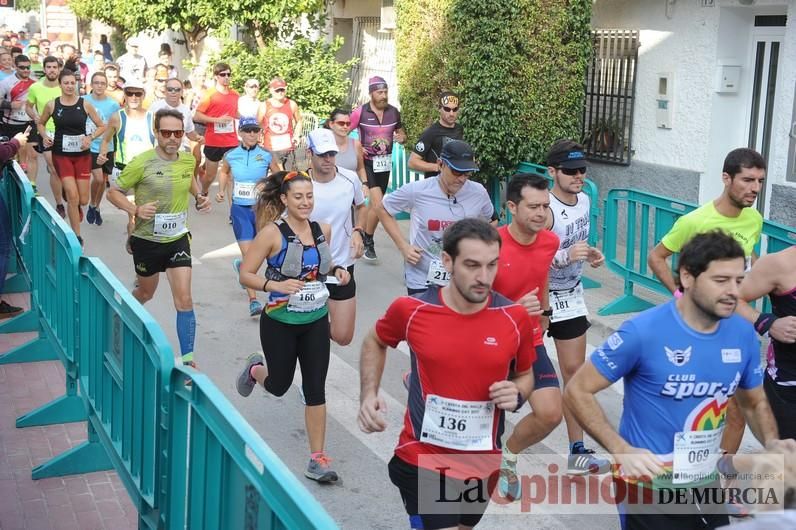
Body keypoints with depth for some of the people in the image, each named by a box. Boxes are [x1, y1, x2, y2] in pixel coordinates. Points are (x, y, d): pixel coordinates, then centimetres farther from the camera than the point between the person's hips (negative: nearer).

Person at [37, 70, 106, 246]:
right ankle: (77, 236, 1)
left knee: (83, 200, 2)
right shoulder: (52, 105, -2)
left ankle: (75, 208, 41)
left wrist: (90, 137, -12)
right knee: (73, 196, -12)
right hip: (62, 155, -1)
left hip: (82, 154, 1)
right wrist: (45, 136, -4)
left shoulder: (85, 104, -3)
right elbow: (41, 123, 15)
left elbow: (102, 126, 5)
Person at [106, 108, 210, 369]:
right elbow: (113, 192, -8)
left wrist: (199, 197, 4)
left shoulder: (188, 160, -2)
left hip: (178, 238, 2)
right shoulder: (142, 163, -16)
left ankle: (187, 360, -3)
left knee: (184, 300, -8)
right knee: (146, 294, 19)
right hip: (147, 240, -2)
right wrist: (135, 209, -25)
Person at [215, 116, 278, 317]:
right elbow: (224, 171, 21)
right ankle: (253, 300, -5)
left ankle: (242, 266, 50)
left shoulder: (266, 156, -6)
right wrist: (222, 190, 8)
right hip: (240, 209, 0)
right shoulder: (231, 156, -2)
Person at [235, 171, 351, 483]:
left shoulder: (322, 230, -1)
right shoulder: (272, 233, -15)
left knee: (316, 388, 0)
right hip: (280, 322, -3)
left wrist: (336, 270, -3)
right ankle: (255, 370, 51)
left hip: (316, 322, 3)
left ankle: (318, 459, 8)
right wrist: (275, 286, -30)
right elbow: (245, 274, -14)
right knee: (279, 386, 14)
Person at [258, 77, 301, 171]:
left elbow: (298, 121, 17)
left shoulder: (291, 104, 3)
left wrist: (297, 136, 3)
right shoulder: (264, 106, -1)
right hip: (270, 149, -1)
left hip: (288, 147, 2)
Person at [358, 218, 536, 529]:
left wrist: (517, 394, -14)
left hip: (482, 466, 3)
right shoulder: (411, 310, -13)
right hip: (422, 462, -3)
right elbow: (375, 342, 9)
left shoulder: (515, 317, -10)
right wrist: (368, 395, -5)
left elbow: (525, 375, 9)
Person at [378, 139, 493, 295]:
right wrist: (403, 246, -6)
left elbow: (489, 221, 15)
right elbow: (383, 210, 2)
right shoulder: (416, 191, -13)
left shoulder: (478, 193, -7)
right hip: (421, 282, -2)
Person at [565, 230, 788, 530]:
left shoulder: (743, 334, -6)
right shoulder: (643, 332, -22)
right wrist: (622, 450, -26)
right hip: (649, 487, -5)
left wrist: (772, 444, -9)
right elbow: (577, 391, -16)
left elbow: (755, 403, 11)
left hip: (707, 484, 6)